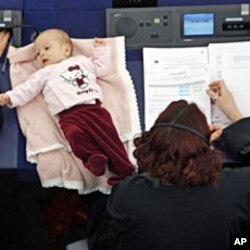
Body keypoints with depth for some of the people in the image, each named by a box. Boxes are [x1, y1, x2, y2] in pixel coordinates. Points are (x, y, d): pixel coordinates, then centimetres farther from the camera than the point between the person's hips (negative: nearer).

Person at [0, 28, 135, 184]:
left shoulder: (81, 61, 29)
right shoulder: (45, 74, 27)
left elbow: (102, 68, 34)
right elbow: (27, 89, 21)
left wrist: (101, 50, 31)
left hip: (93, 106, 0)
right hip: (69, 114, 0)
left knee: (107, 131, -22)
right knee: (75, 133, -35)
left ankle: (122, 167, -26)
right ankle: (93, 157, -41)